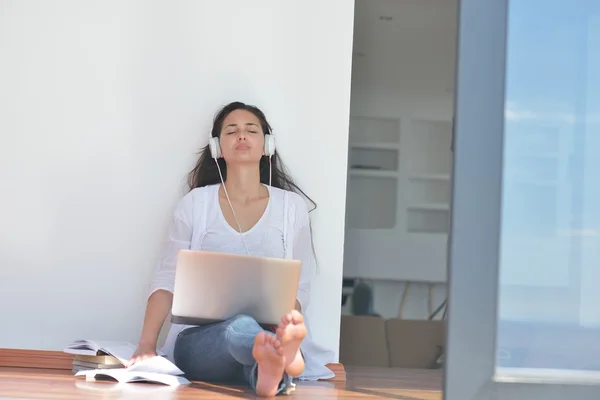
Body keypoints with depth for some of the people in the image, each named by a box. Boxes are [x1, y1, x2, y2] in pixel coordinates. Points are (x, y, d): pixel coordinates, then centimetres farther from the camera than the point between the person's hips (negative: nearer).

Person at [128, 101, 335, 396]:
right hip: (201, 339, -2)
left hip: (269, 330, 2)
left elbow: (299, 286, 9)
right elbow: (167, 278, 5)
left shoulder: (292, 206, 10)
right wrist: (146, 345, -10)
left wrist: (284, 323, -15)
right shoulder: (195, 203, 8)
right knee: (241, 328, -40)